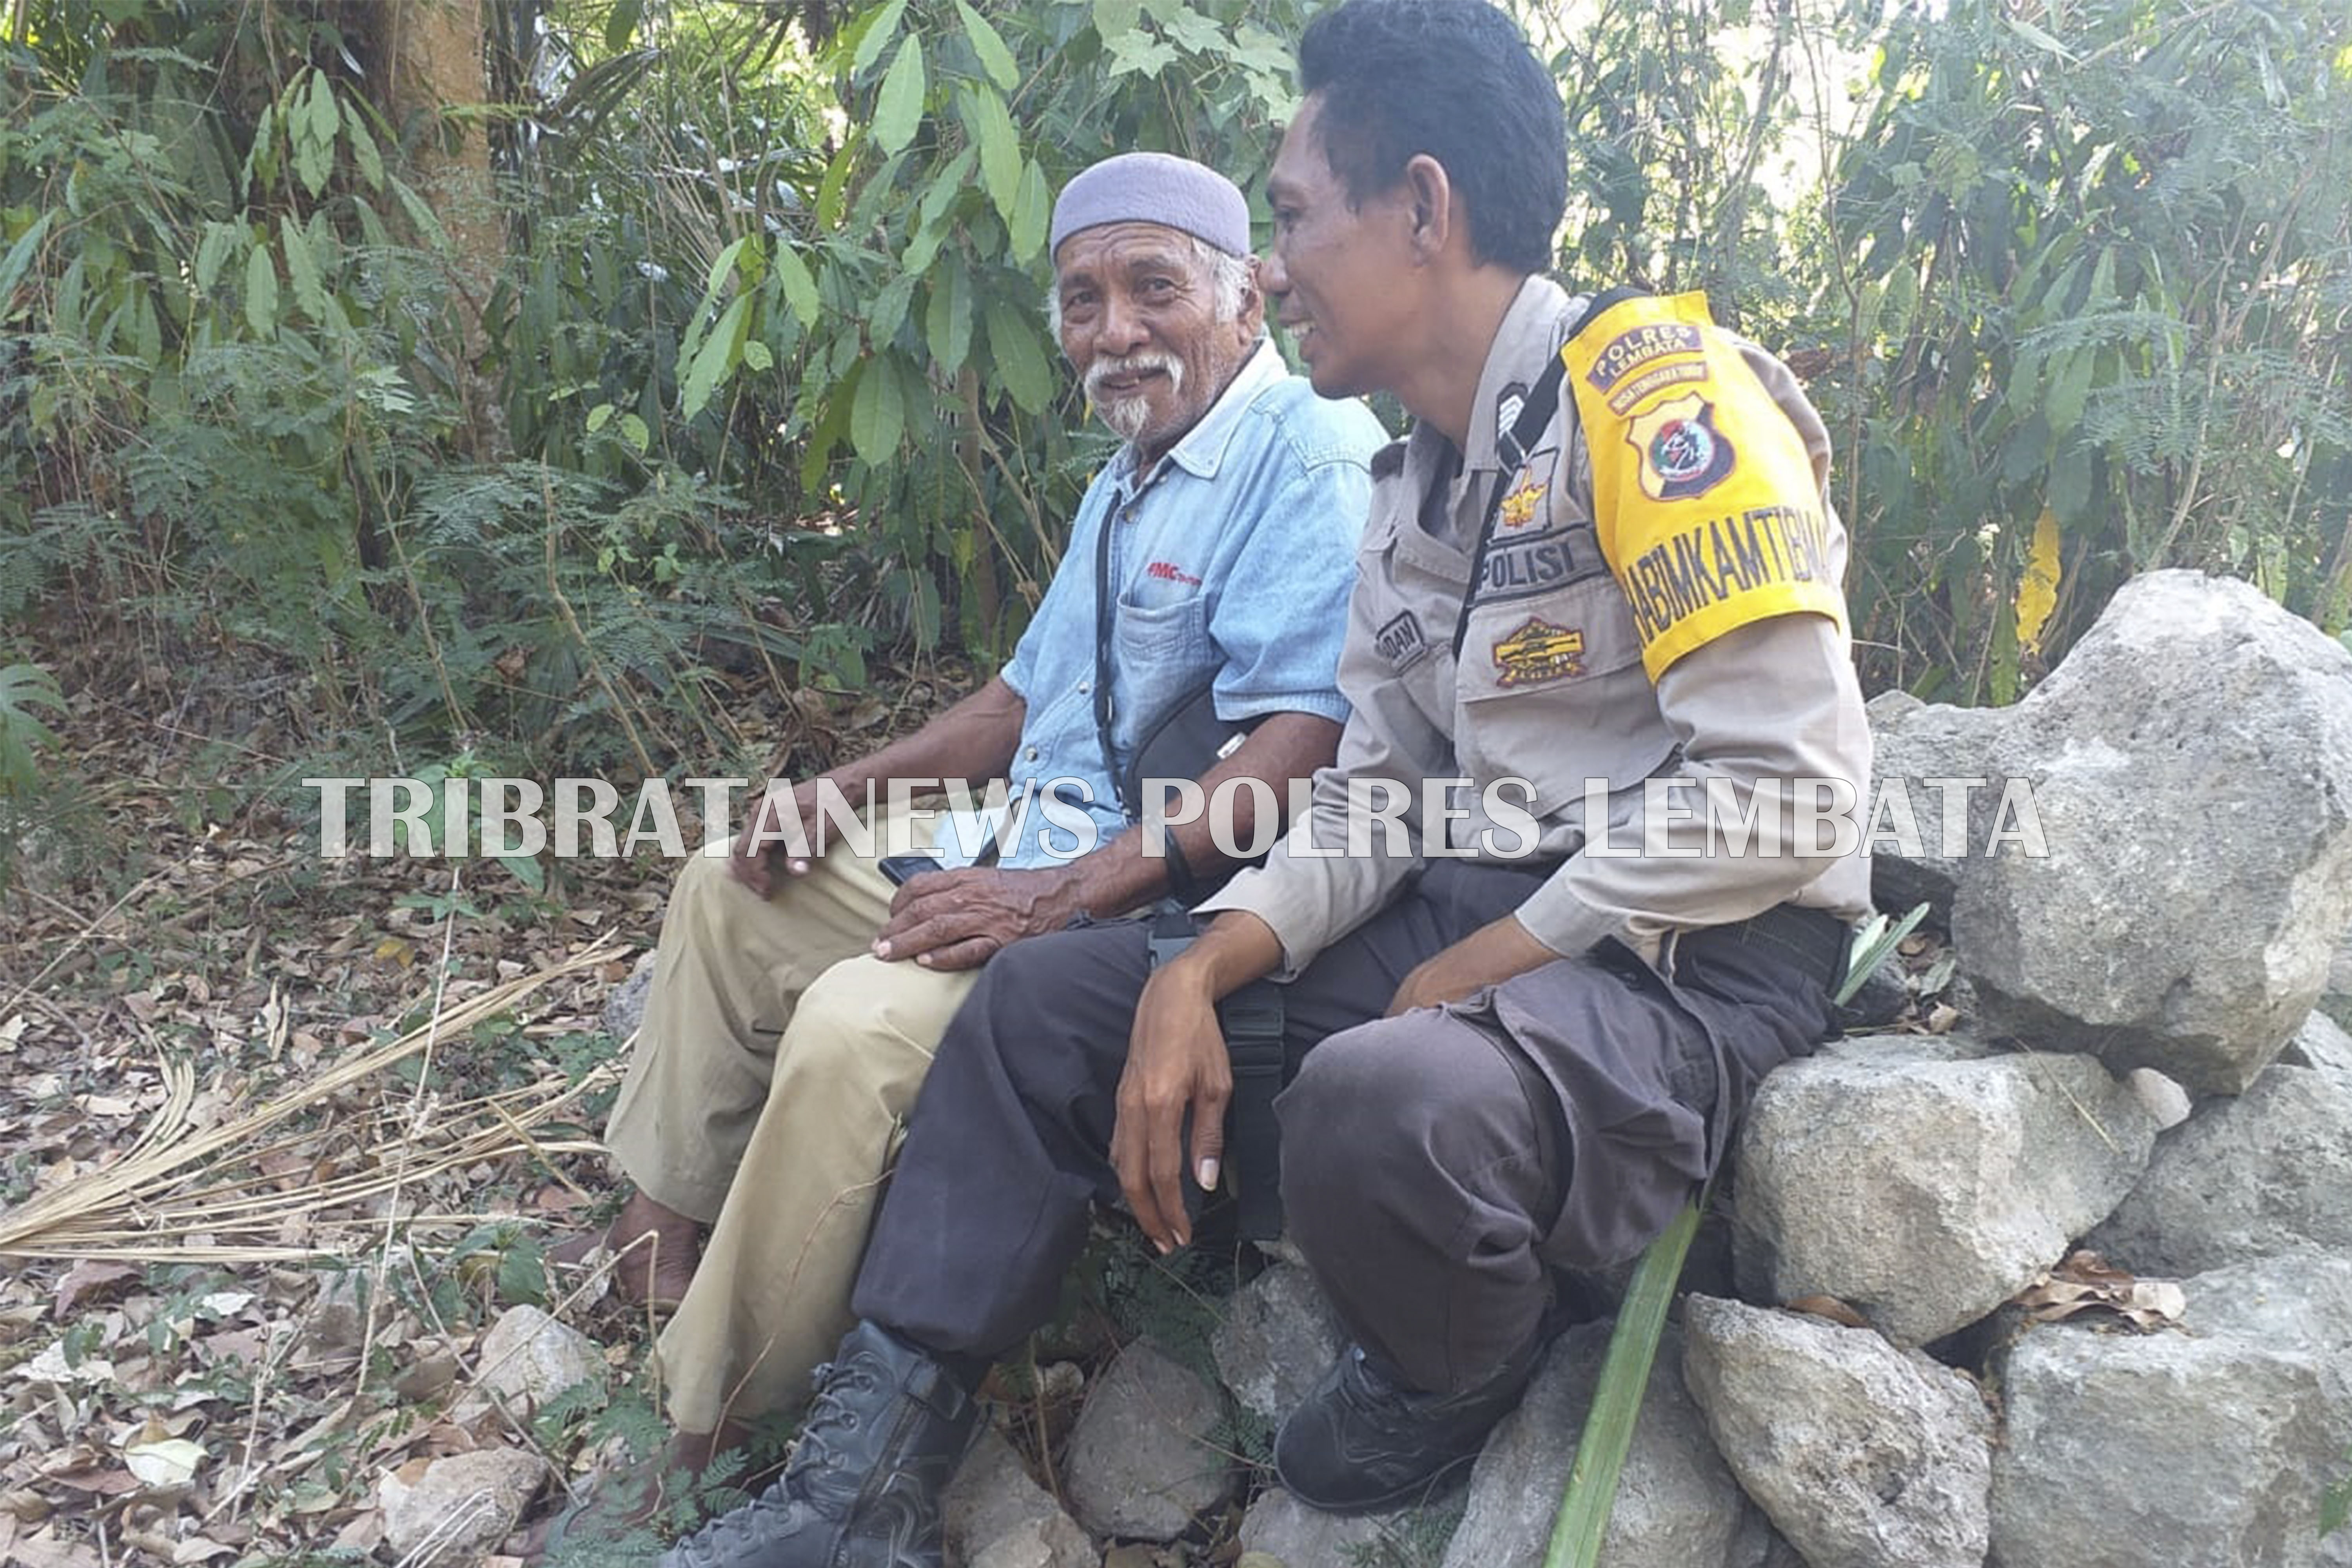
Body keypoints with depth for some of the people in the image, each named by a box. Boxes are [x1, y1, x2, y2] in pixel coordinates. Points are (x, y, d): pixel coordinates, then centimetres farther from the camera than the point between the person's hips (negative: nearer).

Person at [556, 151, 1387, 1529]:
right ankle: (661, 1236, 20)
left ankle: (709, 1445, -14)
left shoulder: (1313, 456, -14)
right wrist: (839, 789, 15)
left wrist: (1070, 892, -30)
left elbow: (1311, 744, -27)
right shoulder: (1130, 480, 19)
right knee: (731, 892, 18)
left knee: (857, 1025, -32)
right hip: (1035, 873, 11)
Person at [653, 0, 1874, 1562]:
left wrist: (1483, 964, -14)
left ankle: (1460, 1380, -2)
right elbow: (1371, 805, 11)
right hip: (1465, 916, 9)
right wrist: (1199, 974, -6)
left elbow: (1780, 791, -21)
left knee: (1383, 1102, -39)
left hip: (1692, 962, -8)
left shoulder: (1651, 387, -15)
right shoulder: (1413, 483, 13)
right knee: (1047, 998, 3)